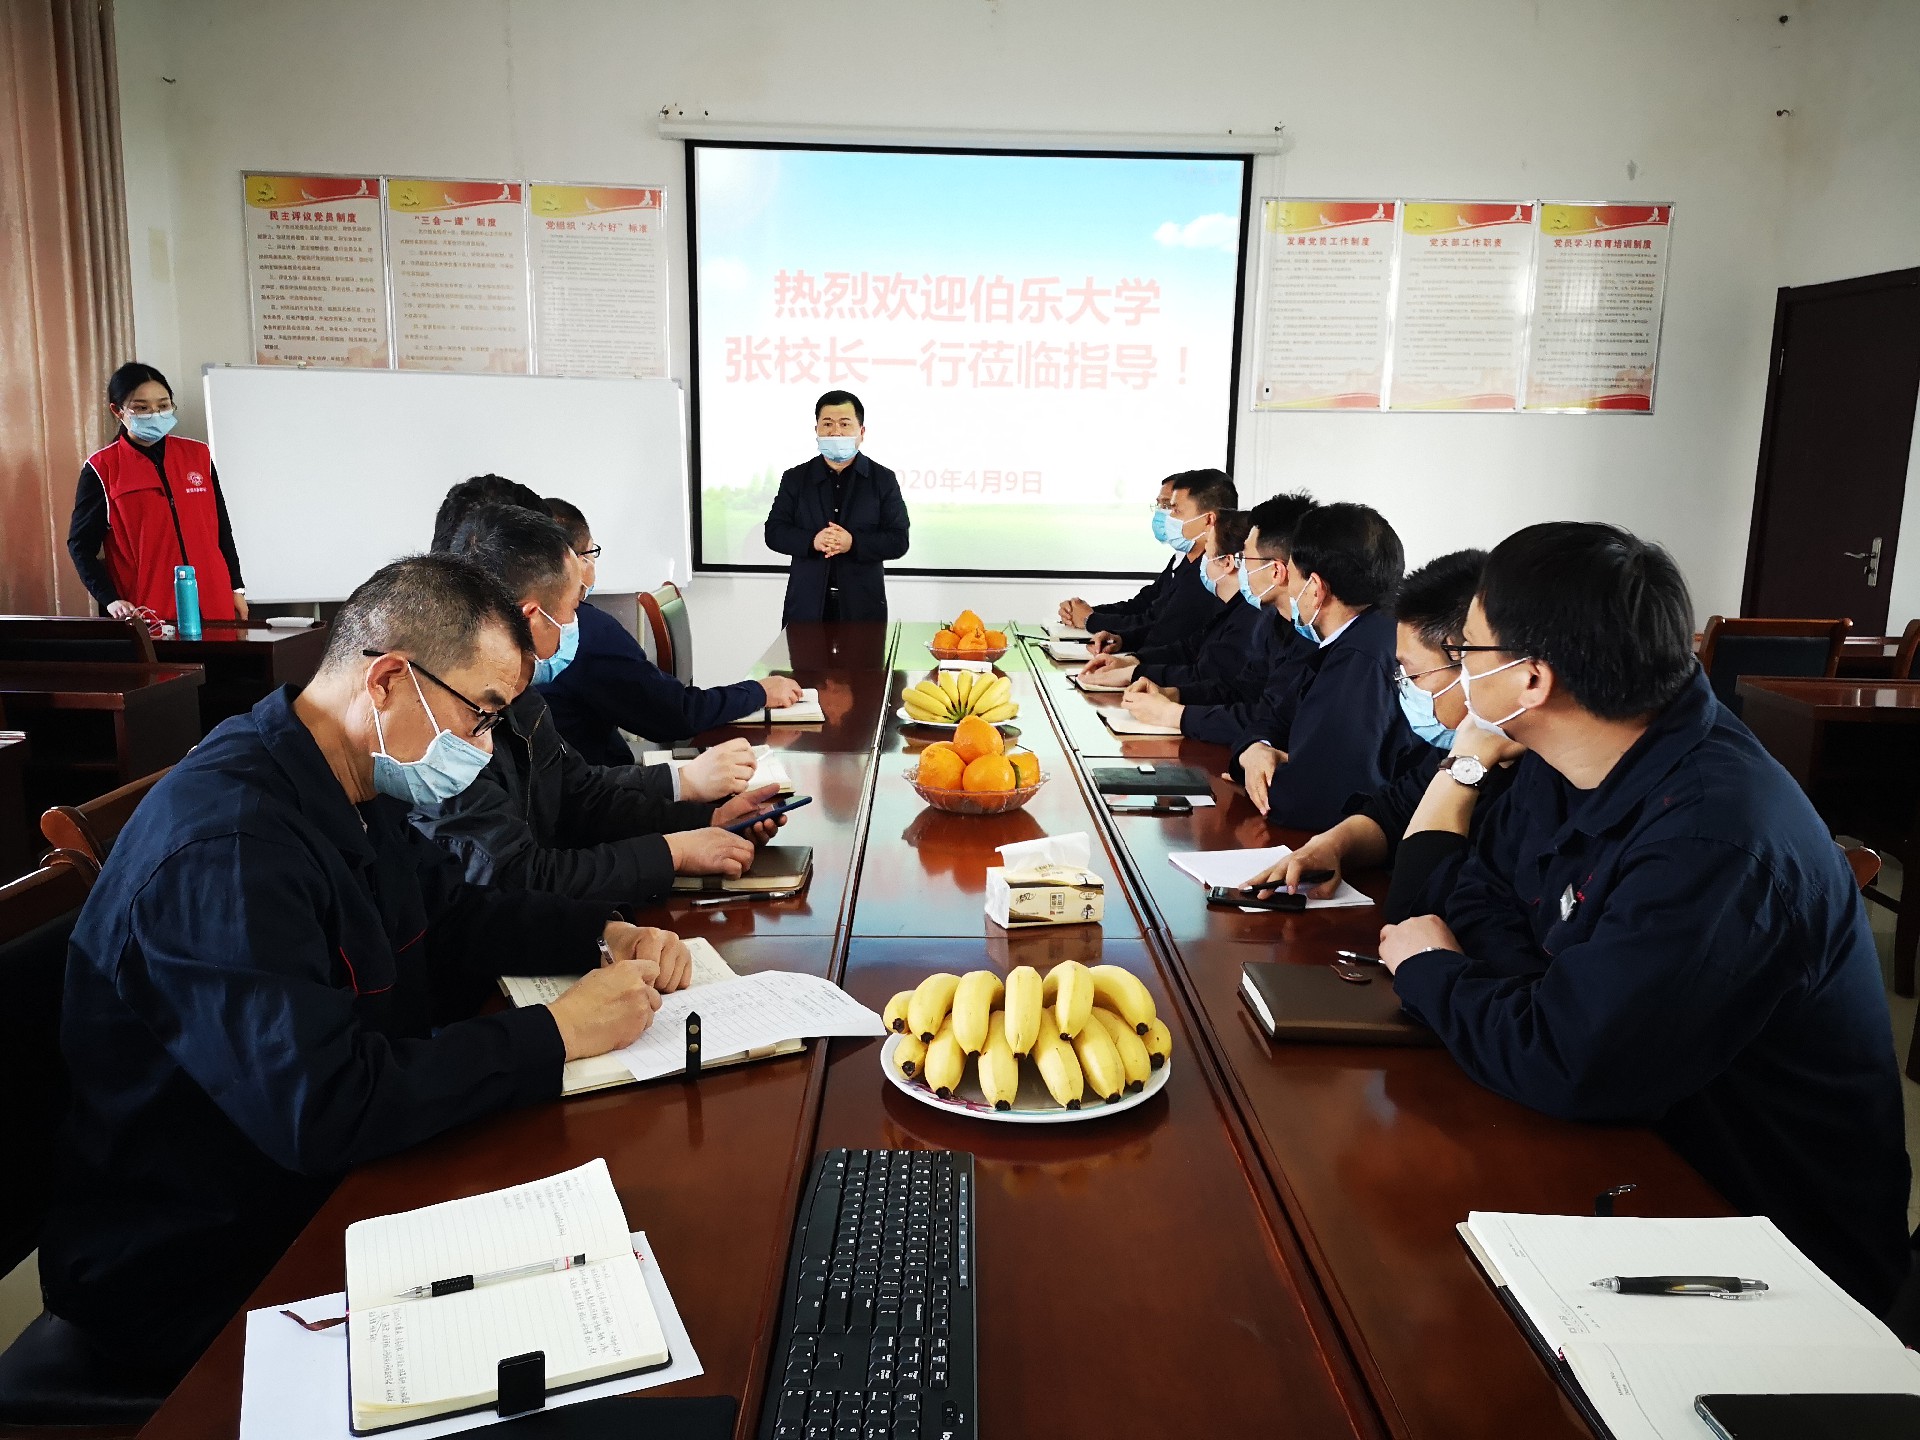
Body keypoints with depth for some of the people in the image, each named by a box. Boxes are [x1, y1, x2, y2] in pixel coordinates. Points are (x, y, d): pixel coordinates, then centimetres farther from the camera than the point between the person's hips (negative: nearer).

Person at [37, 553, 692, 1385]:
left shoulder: (355, 793, 1)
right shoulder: (226, 849, -29)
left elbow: (454, 918, 14)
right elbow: (324, 1110, -34)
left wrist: (608, 936, -2)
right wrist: (559, 1033, -27)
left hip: (325, 1189, 9)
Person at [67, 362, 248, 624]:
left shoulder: (198, 454, 8)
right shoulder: (102, 469, -1)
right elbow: (81, 544, 1)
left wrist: (236, 588, 11)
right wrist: (110, 600, -11)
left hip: (214, 606, 3)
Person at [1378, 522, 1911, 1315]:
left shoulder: (1715, 837, -31)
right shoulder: (1562, 772, -2)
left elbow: (1563, 1064, -32)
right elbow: (1479, 895, 8)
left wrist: (1429, 971, -12)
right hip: (1640, 1157, 7)